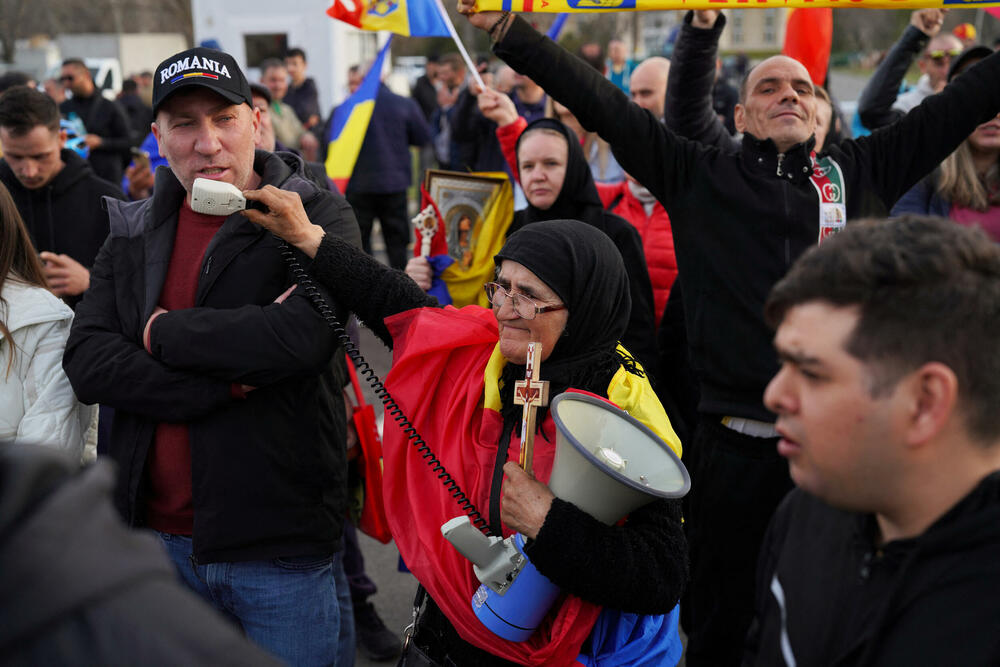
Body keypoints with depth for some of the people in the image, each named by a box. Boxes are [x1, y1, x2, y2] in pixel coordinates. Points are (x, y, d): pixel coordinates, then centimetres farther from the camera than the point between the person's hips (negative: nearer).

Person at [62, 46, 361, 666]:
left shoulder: (318, 218, -6)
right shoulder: (134, 235, 8)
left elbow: (303, 335, -25)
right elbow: (87, 362, -5)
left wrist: (164, 331, -11)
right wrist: (226, 381, -18)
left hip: (283, 551, -4)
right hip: (161, 540, 4)